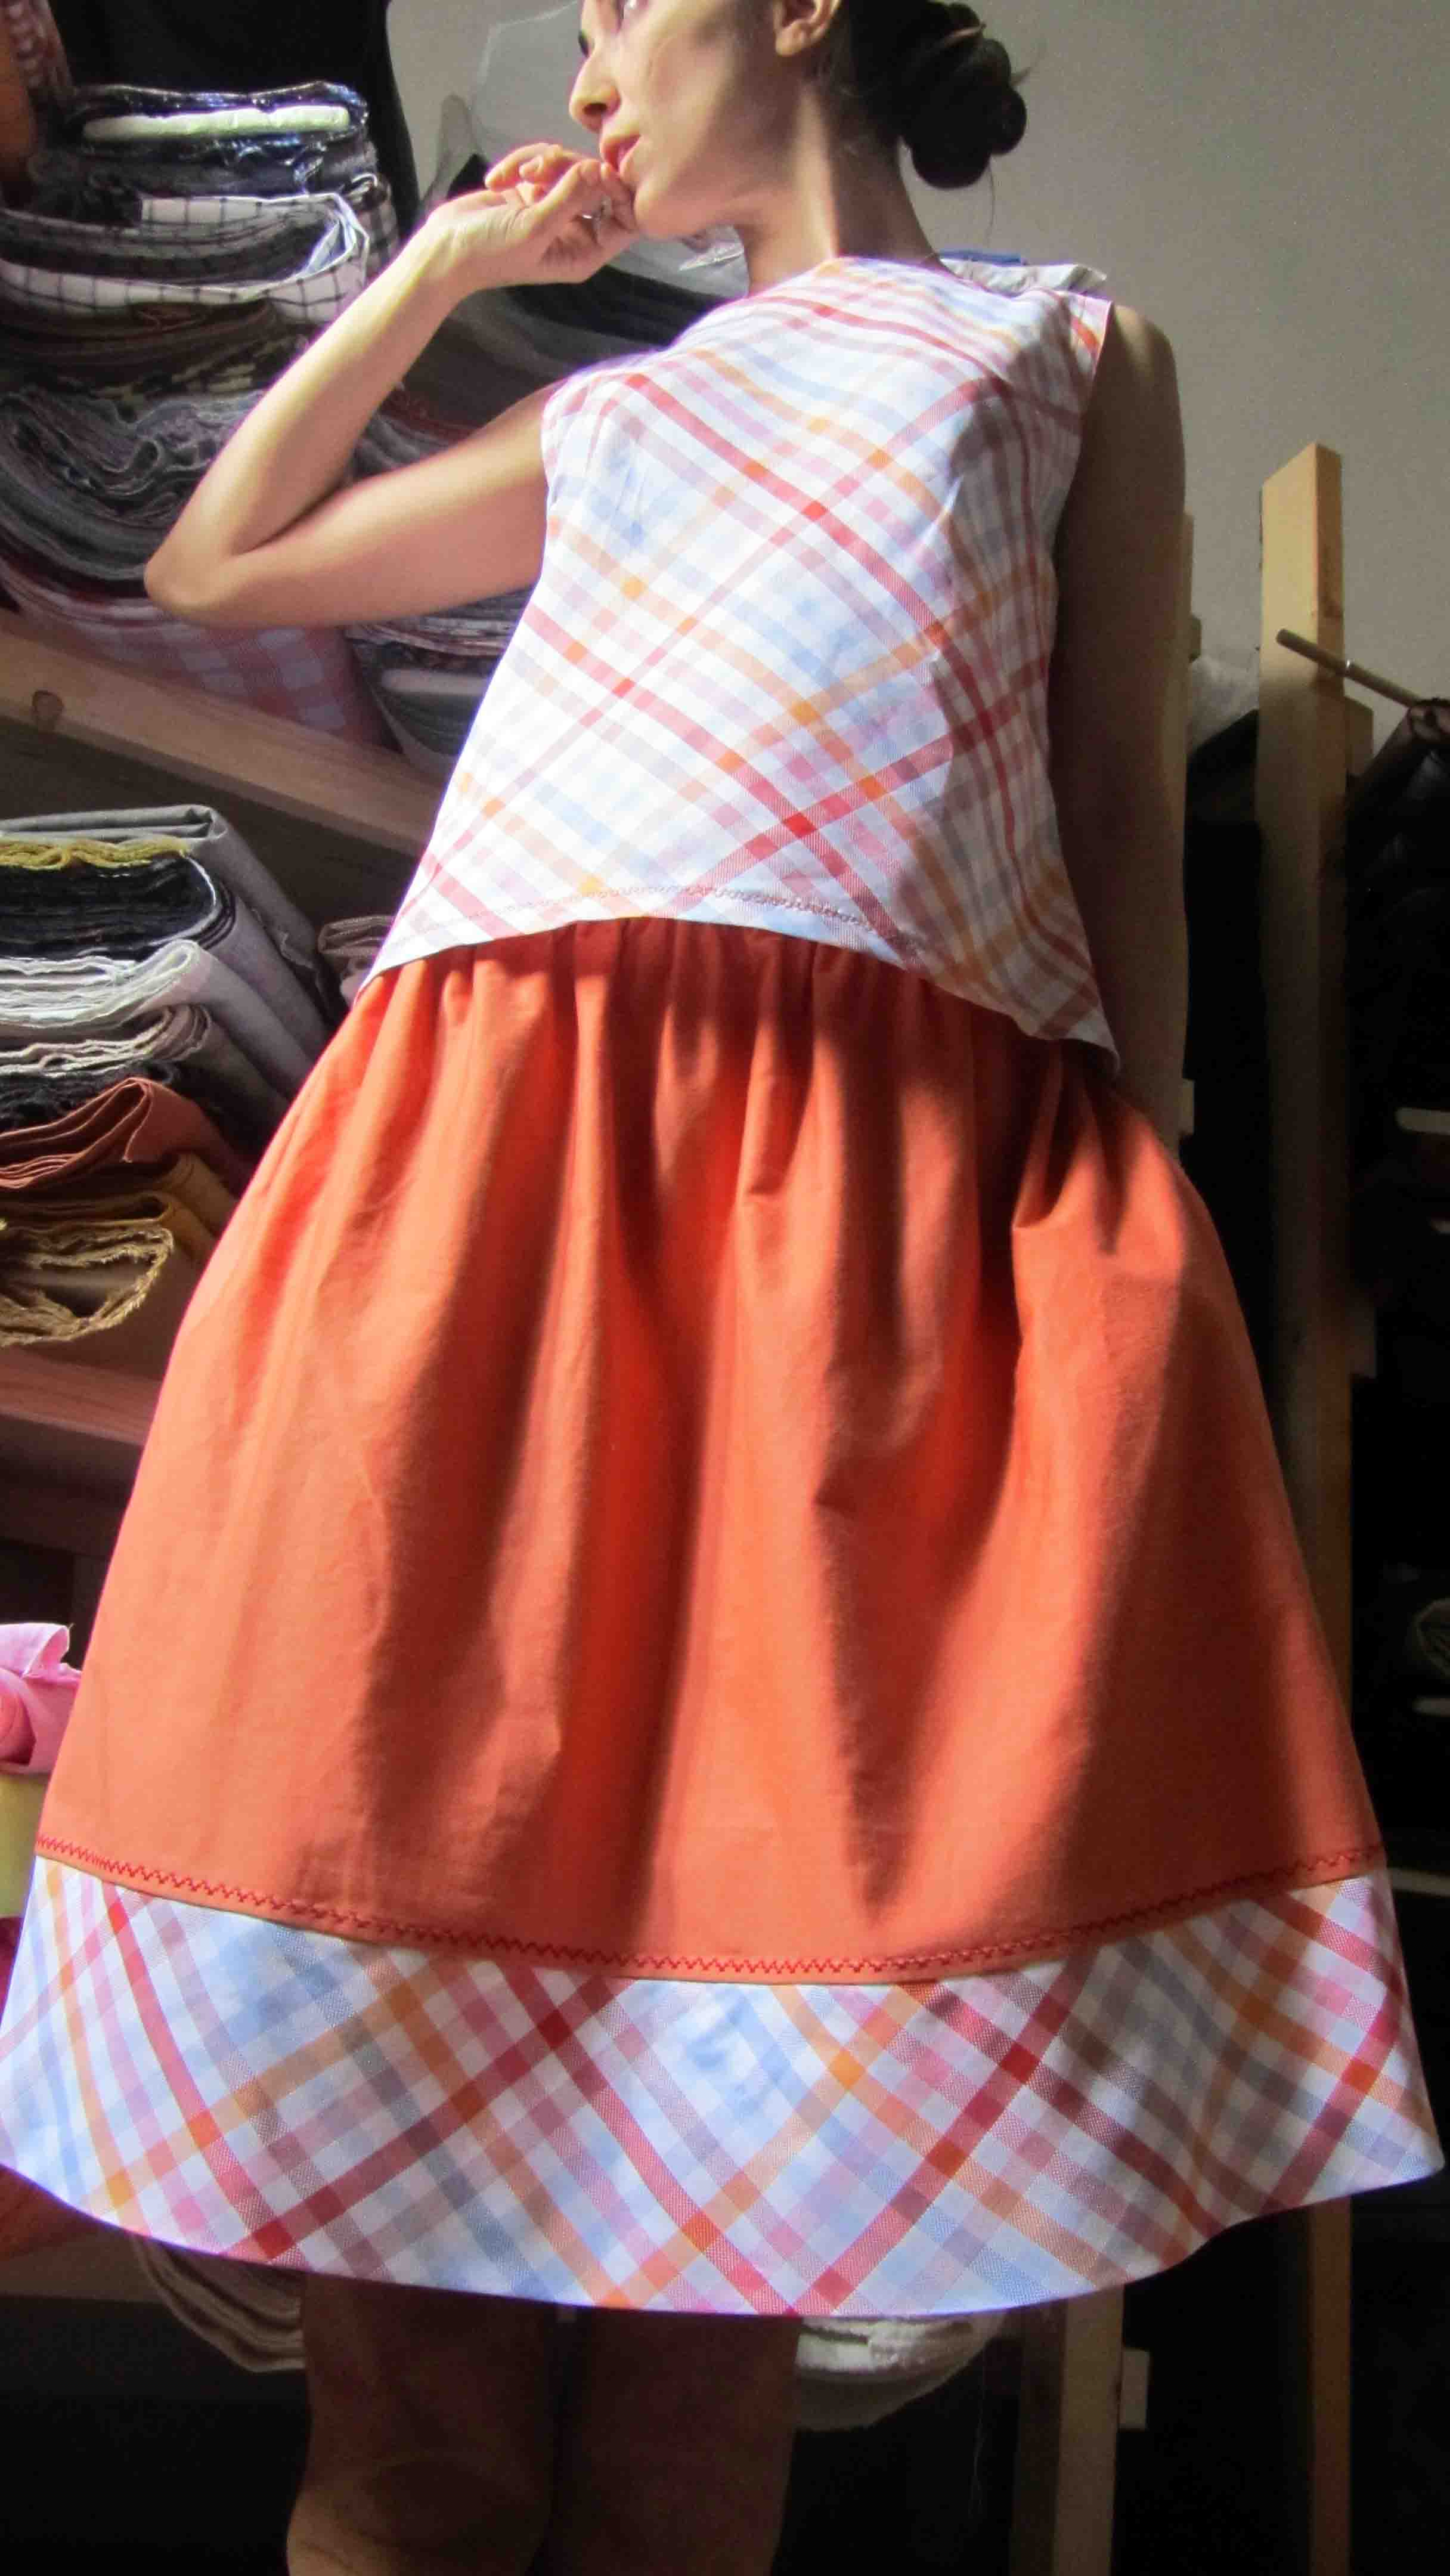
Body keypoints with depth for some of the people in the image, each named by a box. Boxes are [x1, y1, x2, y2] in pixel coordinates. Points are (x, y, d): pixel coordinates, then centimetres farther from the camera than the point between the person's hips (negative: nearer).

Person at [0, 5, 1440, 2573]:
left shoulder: (1075, 350, 25)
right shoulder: (604, 412, 34)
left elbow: (1124, 810, 14)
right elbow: (212, 565, 39)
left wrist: (1134, 1253, 1)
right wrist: (446, 261, 38)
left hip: (890, 1173, -3)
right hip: (492, 1146, 3)